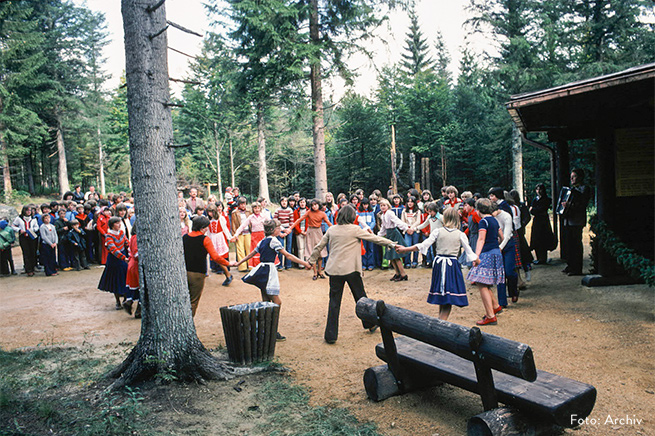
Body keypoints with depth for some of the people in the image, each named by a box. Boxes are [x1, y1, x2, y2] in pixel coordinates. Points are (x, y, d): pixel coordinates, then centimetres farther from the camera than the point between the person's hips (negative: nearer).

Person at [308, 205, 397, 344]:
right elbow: (374, 238, 3)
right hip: (351, 269, -3)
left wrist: (312, 260, 28)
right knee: (361, 297, 16)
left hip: (334, 269, 3)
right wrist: (390, 243, 15)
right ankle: (369, 323, 33)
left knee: (334, 302, 6)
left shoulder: (331, 230, 6)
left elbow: (319, 246, 13)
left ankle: (331, 335, 6)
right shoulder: (355, 229, -5)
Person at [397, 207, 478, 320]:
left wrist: (405, 249, 3)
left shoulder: (438, 232, -1)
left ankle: (440, 321, 24)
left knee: (441, 295, 15)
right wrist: (477, 261, 22)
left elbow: (423, 245, -4)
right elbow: (469, 251, 4)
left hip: (439, 262, 2)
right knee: (449, 298, 1)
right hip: (452, 265, -2)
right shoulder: (460, 234, -1)